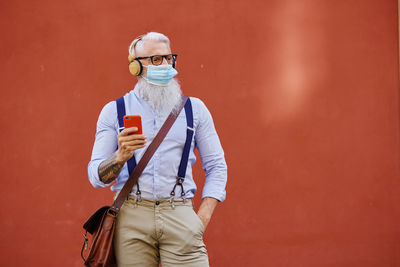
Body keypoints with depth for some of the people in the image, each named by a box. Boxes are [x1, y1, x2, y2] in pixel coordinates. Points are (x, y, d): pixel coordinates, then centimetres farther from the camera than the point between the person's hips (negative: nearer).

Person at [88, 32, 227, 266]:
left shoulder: (194, 109, 12)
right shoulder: (114, 111, 10)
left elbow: (216, 166, 13)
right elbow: (96, 176, 5)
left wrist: (203, 218, 1)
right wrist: (120, 157, -16)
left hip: (181, 218, 0)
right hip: (131, 218, 0)